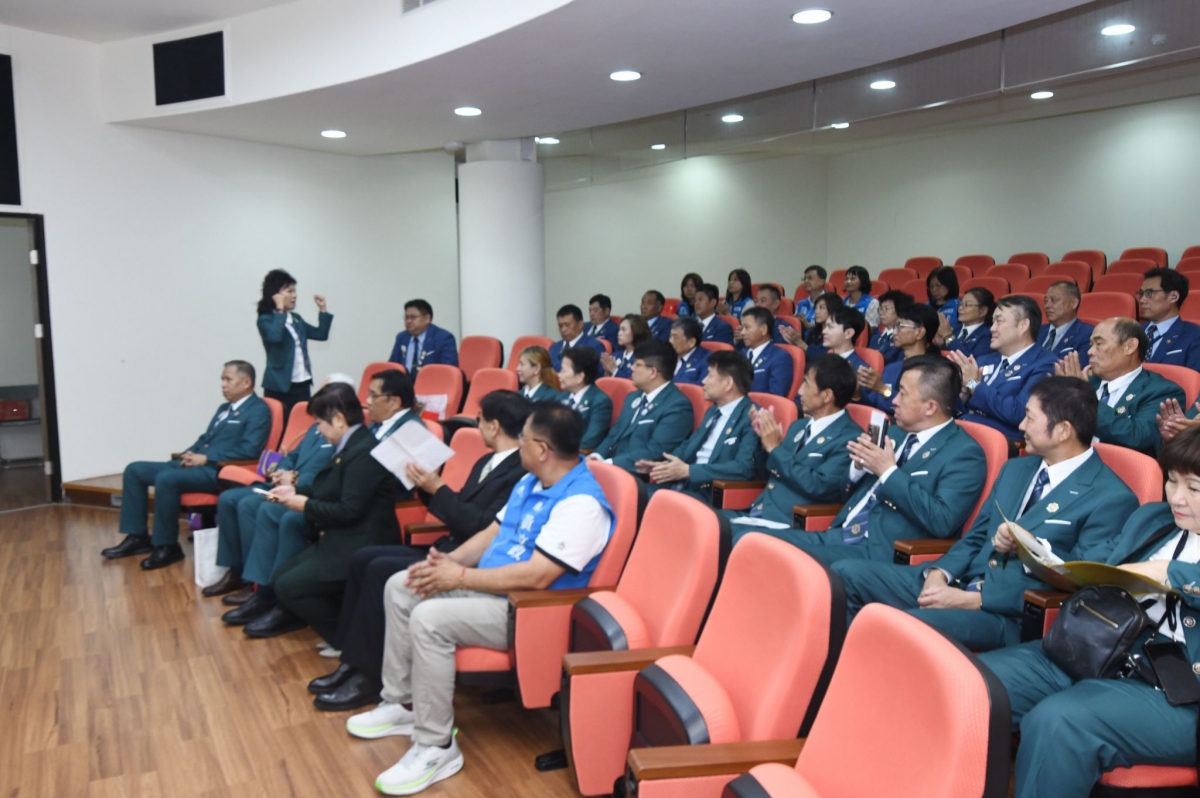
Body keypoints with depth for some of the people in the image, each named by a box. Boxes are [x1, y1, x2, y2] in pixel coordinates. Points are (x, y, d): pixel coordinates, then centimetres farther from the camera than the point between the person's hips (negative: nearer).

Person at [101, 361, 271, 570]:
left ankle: (167, 546, -17)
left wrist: (206, 458, -17)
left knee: (167, 479, -31)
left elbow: (249, 450, -18)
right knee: (134, 470, 3)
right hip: (197, 462, 10)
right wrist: (190, 453, 3)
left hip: (219, 471, -10)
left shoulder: (258, 410, -6)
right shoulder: (224, 408, 24)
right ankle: (137, 537, 5)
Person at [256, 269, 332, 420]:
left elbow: (321, 334, 17)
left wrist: (323, 309, 10)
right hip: (279, 387, -6)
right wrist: (280, 311, -20)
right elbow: (275, 336, -26)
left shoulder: (296, 318, 14)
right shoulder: (266, 320, -5)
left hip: (302, 385, 6)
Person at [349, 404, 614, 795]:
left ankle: (437, 747, -13)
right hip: (494, 586, 10)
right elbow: (493, 533, 14)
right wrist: (450, 560, -6)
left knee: (429, 618, -28)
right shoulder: (531, 482, 8)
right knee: (400, 587, 6)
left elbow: (536, 576, -30)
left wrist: (460, 577, -22)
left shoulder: (582, 503, -24)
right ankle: (402, 703, 16)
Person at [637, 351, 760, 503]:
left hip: (712, 494, -8)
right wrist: (664, 464, 3)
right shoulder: (713, 411, 18)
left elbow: (744, 468, -20)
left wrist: (688, 470, -20)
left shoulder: (752, 418, -10)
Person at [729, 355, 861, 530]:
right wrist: (765, 441, 2)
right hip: (755, 514, 8)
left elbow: (818, 486, -19)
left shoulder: (850, 439, -9)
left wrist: (775, 448, -14)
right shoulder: (799, 426, 18)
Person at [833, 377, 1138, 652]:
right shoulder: (1015, 469, 17)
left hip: (1009, 614, -7)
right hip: (959, 581, 8)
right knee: (846, 573, -8)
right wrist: (939, 573, -5)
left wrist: (974, 599, -19)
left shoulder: (1111, 499, -7)